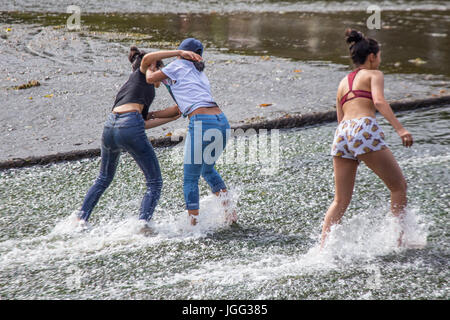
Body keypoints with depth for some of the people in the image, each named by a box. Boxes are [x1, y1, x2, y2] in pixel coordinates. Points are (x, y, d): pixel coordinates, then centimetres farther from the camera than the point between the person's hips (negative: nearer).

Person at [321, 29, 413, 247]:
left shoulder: (343, 82, 29)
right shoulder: (373, 74, 10)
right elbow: (379, 101, -9)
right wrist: (400, 129, -18)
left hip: (342, 133, 6)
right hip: (364, 129, -6)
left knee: (340, 201, 9)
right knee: (399, 186, 7)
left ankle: (322, 247, -3)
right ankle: (401, 239, 6)